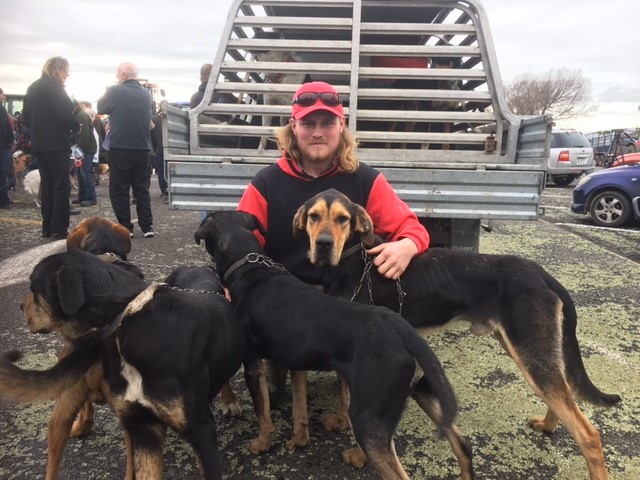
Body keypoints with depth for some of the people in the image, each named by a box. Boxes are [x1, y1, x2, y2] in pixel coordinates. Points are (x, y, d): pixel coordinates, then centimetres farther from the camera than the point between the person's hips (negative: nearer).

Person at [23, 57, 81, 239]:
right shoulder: (54, 86, -10)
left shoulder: (33, 87, 15)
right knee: (62, 185, -5)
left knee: (47, 184, 12)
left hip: (39, 142, 8)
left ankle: (47, 228, 14)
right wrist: (76, 127, -1)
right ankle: (59, 229, -7)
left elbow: (26, 116, 16)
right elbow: (65, 113, -18)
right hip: (56, 142, -8)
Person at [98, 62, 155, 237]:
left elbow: (101, 109, 7)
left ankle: (125, 228, 4)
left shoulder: (114, 92, -8)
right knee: (142, 189, 11)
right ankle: (147, 227, 8)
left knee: (119, 190, 5)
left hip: (119, 149, -4)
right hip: (142, 149, 4)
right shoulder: (146, 94, 6)